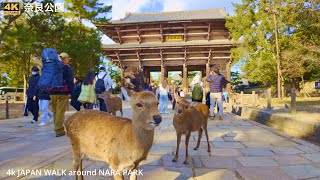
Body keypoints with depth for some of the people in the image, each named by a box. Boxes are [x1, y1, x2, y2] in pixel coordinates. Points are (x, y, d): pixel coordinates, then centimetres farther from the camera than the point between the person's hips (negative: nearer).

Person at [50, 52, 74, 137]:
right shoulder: (66, 67, -3)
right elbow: (70, 81, -9)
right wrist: (70, 92, -9)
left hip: (52, 93, 7)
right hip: (62, 93, -6)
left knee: (55, 111, 14)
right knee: (60, 111, -7)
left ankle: (58, 127, 23)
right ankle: (59, 130, -9)